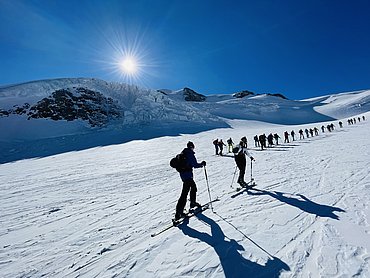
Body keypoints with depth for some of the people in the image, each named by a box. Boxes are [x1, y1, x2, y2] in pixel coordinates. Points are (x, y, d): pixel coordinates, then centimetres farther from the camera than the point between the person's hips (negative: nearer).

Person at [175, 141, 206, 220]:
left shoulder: (183, 153, 10)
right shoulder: (190, 154, -15)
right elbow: (195, 165, -18)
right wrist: (202, 164, -2)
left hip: (183, 174, 9)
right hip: (188, 175, -9)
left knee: (193, 187, 27)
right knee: (184, 193, -7)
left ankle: (193, 203, 43)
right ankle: (178, 213, -6)